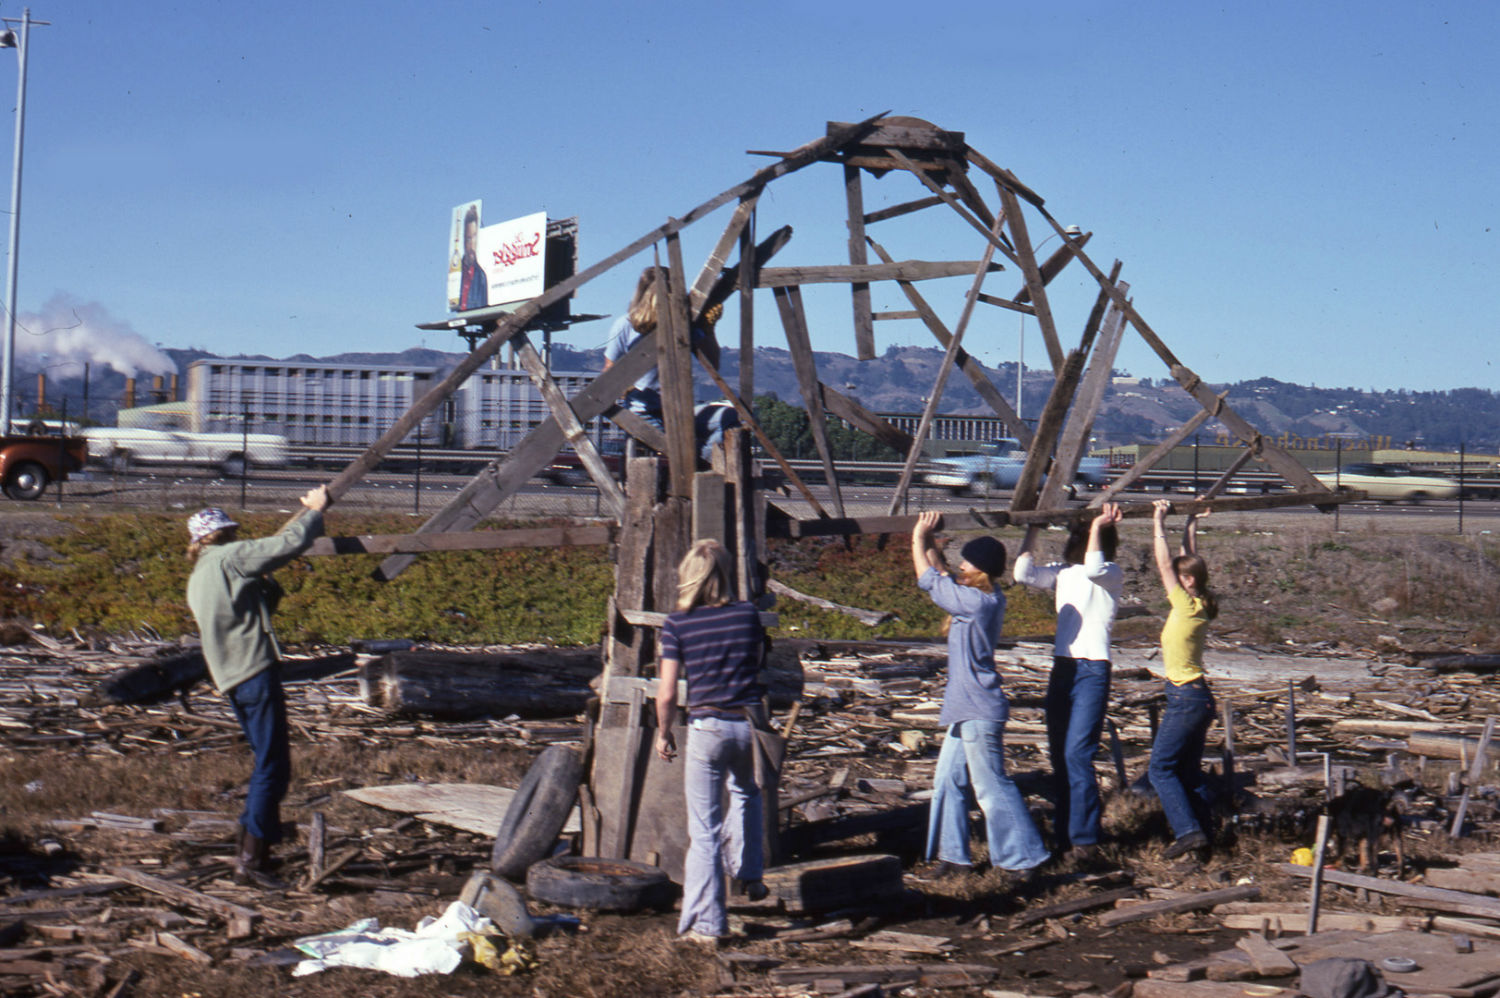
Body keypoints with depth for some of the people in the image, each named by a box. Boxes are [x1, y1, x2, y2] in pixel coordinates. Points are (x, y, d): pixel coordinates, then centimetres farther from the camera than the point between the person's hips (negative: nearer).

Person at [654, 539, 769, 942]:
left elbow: (666, 694, -8)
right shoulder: (748, 615, 0)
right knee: (745, 794, 34)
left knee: (704, 830, 4)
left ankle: (707, 922, 6)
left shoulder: (677, 624, -7)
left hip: (706, 727, -3)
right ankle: (748, 873, 35)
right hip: (749, 723, 3)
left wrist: (663, 732, 7)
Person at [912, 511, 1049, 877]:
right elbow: (943, 578, 22)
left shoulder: (977, 602, -20)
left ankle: (1024, 857, 4)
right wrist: (930, 544, 17)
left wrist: (918, 539, 0)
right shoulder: (988, 599, 8)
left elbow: (930, 580, -12)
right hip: (967, 708, 10)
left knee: (991, 786, -3)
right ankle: (954, 855, 20)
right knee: (948, 780, 13)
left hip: (979, 712, -10)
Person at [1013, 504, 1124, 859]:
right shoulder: (1062, 572, 13)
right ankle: (1065, 834, 16)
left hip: (1093, 670, -6)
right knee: (1058, 755, 7)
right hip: (1062, 667, 6)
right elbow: (1024, 574, 0)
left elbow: (1093, 569, -25)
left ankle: (1084, 839, -9)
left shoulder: (1112, 574, -2)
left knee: (1077, 753, -14)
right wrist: (1032, 531, 0)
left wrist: (1099, 527, -16)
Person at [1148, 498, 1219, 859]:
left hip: (1185, 699, -9)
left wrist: (1159, 523, -10)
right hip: (1196, 697, 9)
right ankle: (1201, 832, 15)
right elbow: (1189, 560, 17)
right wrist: (1191, 524, 23)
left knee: (1160, 768, -7)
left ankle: (1188, 830, -13)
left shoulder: (1186, 607, -16)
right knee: (1189, 771, 13)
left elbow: (1164, 564, -16)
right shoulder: (1196, 605, 6)